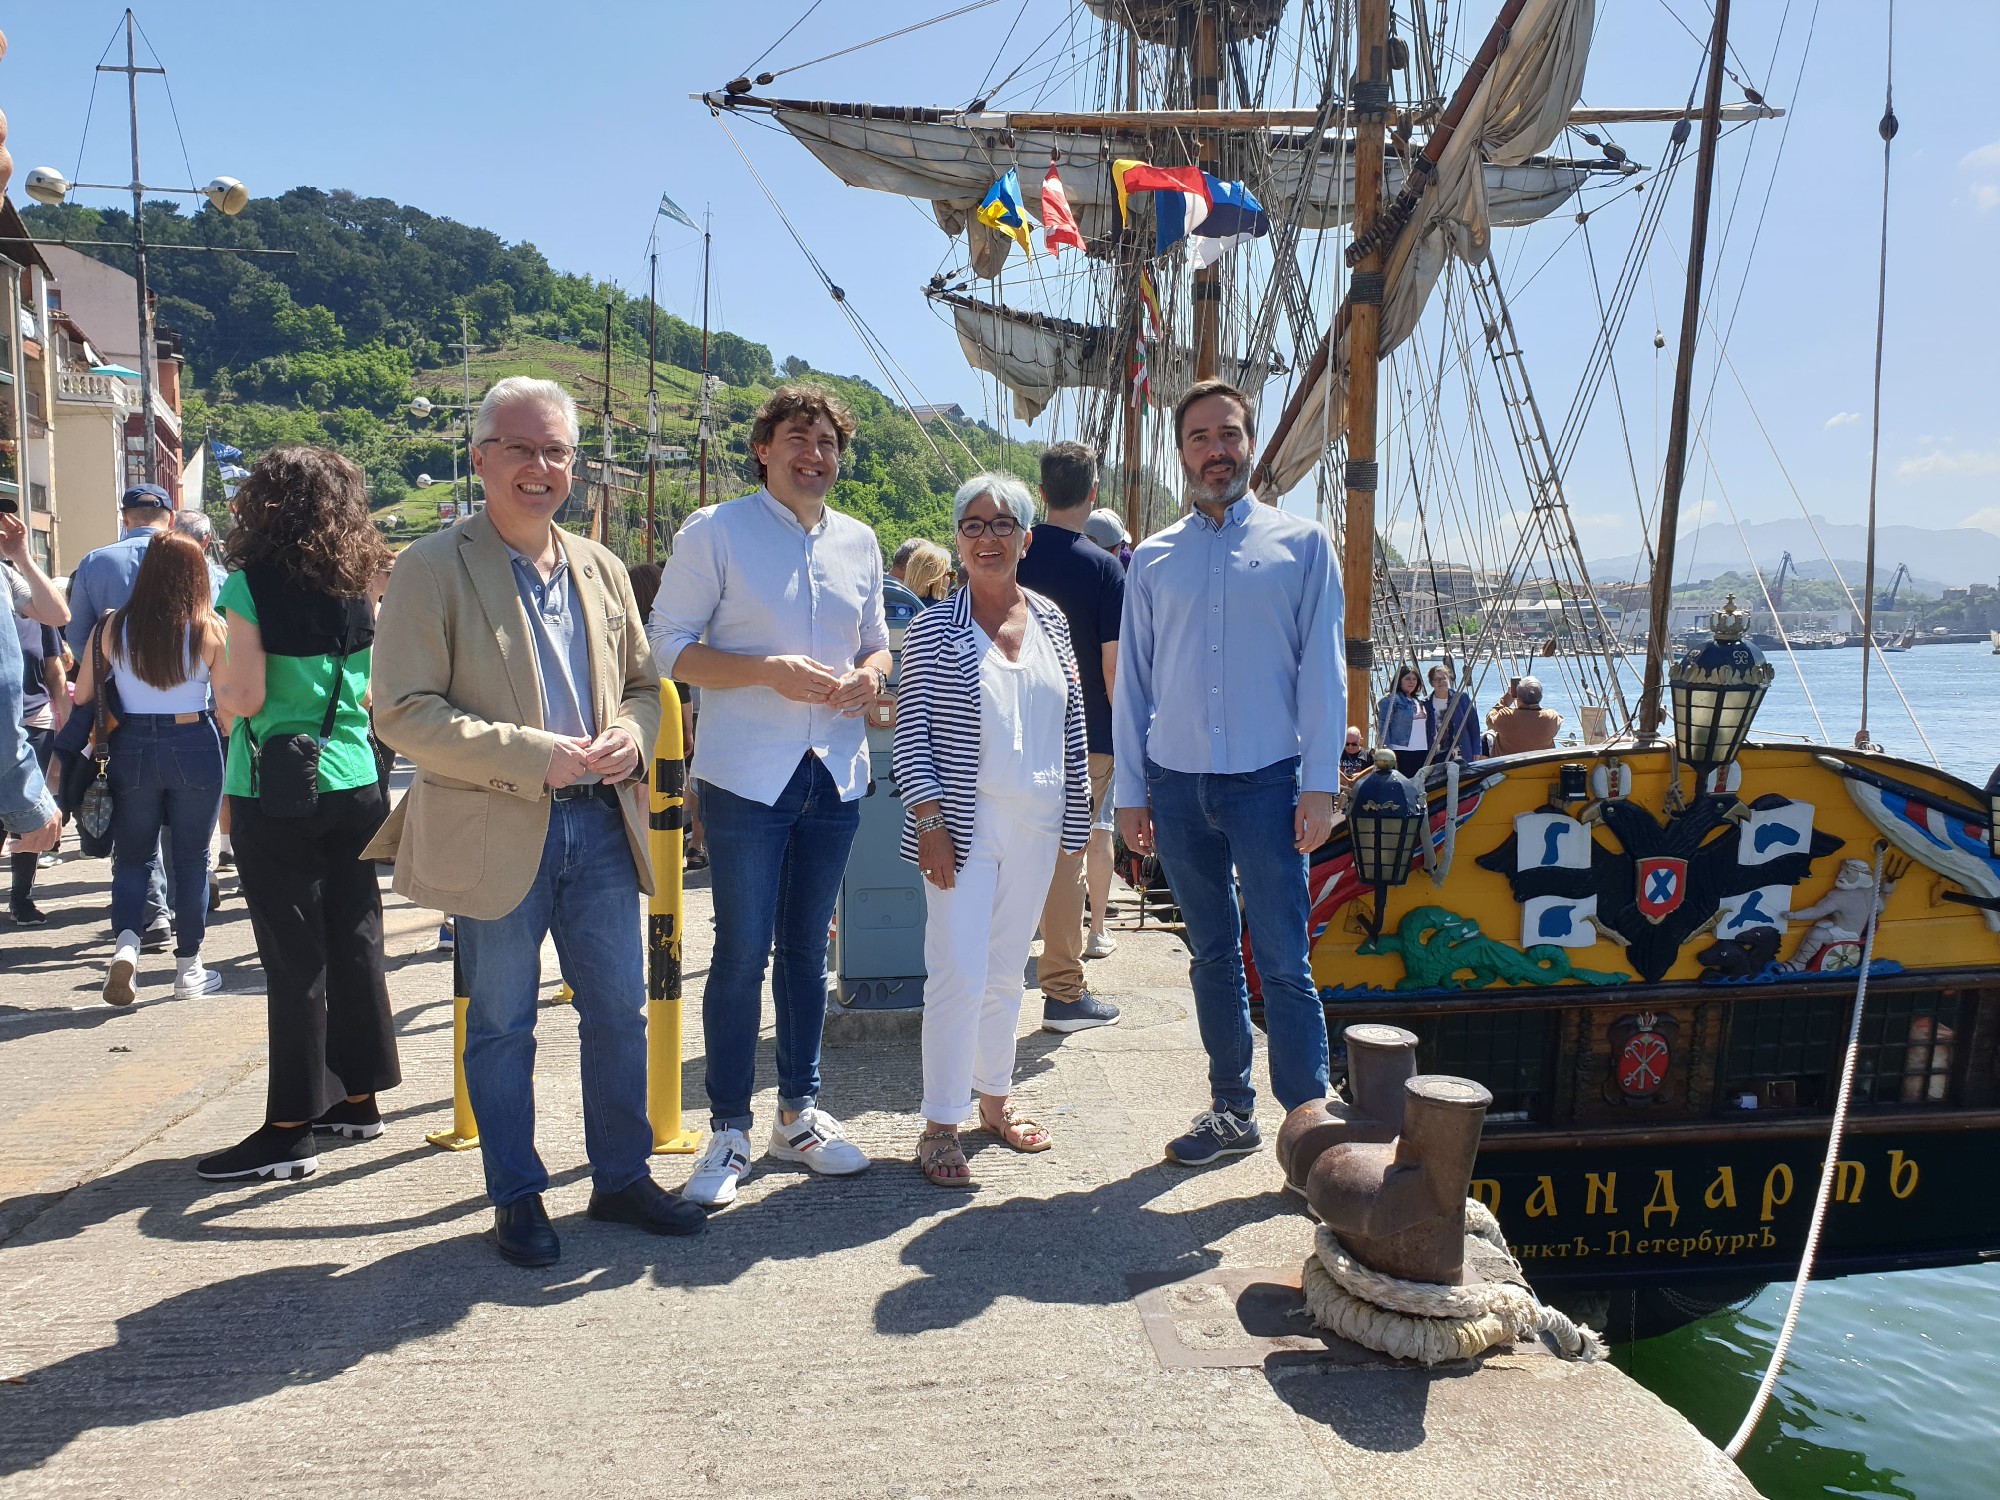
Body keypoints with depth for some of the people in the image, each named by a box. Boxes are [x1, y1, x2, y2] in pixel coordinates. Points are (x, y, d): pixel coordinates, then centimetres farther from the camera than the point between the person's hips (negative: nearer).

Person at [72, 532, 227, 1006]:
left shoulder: (112, 628, -2)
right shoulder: (210, 629, -8)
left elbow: (81, 697, 2)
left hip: (131, 748, 1)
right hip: (195, 748, -1)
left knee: (131, 855, 16)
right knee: (191, 857, 10)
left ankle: (126, 942, -7)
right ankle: (189, 969, 16)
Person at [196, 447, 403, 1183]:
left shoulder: (250, 585, -10)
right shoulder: (361, 586, 5)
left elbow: (243, 698, -14)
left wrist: (219, 674, 6)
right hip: (355, 786, 5)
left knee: (295, 961, -1)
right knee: (355, 943, 12)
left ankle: (290, 1129, 6)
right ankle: (357, 1098, 23)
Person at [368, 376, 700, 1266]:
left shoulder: (601, 569, 11)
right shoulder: (432, 569, -6)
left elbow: (643, 681, 18)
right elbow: (403, 713, -12)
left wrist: (631, 734, -5)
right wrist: (533, 756, -20)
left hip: (601, 824, 5)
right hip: (497, 833, -5)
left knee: (619, 1010, 12)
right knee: (502, 1025, 8)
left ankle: (621, 1177, 30)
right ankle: (517, 1200, 25)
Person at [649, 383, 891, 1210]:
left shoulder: (859, 542, 13)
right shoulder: (714, 531, -2)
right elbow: (671, 644, -6)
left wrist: (870, 673, -3)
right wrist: (769, 670, -19)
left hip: (835, 773, 5)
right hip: (746, 776, -5)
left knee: (807, 950, 14)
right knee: (741, 954, 0)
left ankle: (798, 1113, 27)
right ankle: (728, 1129, 14)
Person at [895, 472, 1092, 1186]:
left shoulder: (1050, 620, 8)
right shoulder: (935, 630, -4)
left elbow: (1071, 724, 12)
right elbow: (911, 732, -6)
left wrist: (1074, 817, 11)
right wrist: (929, 820, -14)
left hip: (1036, 826, 4)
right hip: (965, 823, -4)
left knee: (1007, 971, 14)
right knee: (959, 973, -7)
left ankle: (994, 1099, 30)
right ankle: (939, 1127, 4)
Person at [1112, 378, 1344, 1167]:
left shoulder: (1300, 544, 5)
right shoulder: (1152, 559, 11)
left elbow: (1322, 668, 1)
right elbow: (1131, 680, 11)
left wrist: (1320, 783, -7)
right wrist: (1130, 789, 7)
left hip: (1267, 780, -3)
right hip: (1178, 784, 3)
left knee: (1283, 962, -4)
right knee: (1212, 956, 11)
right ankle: (1232, 1110, 22)